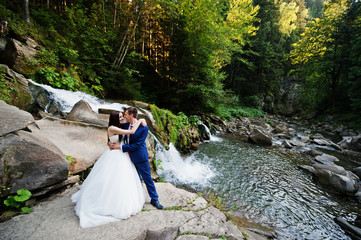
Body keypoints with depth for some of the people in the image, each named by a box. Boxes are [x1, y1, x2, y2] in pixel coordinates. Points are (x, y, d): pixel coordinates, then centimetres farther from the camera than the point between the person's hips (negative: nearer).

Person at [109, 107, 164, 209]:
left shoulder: (144, 128, -21)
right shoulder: (125, 125, -3)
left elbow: (137, 145, -23)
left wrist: (120, 147, -21)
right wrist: (111, 142, -6)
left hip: (140, 157, -5)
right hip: (130, 156, 6)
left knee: (147, 178, 8)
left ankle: (154, 199, 27)